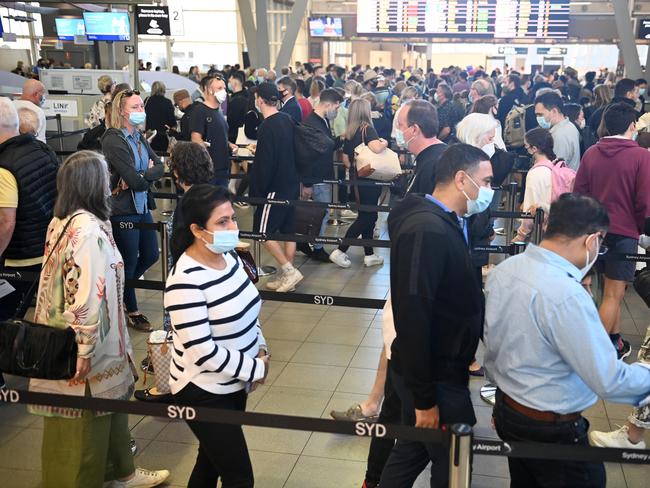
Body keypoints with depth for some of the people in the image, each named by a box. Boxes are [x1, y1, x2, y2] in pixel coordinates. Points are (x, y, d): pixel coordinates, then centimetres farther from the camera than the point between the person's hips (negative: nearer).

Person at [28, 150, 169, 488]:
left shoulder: (60, 222, 5)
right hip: (81, 347, -9)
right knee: (85, 421, 7)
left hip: (61, 340, 9)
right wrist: (85, 352, -21)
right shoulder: (89, 229, -24)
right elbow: (87, 296, -28)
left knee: (109, 406, 22)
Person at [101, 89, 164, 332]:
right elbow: (135, 181, -23)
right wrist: (148, 174, -4)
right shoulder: (113, 140, -18)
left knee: (151, 255, 18)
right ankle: (131, 312, 25)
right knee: (129, 262, 7)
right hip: (123, 210, -8)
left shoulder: (138, 137, 7)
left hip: (142, 206, 8)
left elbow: (159, 166, 0)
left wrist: (140, 176, -16)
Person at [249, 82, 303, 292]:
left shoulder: (267, 127, -18)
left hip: (275, 187, -9)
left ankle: (289, 271, -3)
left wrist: (255, 192, -13)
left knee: (263, 231, 0)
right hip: (292, 185, 9)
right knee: (288, 230, 11)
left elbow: (263, 163, -20)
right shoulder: (287, 120, 7)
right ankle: (286, 275, 18)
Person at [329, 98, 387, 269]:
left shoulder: (349, 133, 8)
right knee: (366, 217, 0)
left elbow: (345, 159, 12)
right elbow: (376, 148, -31)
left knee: (367, 216, 15)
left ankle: (369, 255, 20)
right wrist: (385, 142, -12)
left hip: (357, 179, 8)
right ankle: (340, 251, -4)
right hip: (369, 179, -8)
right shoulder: (367, 129, -13)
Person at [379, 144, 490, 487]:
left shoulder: (444, 223, 6)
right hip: (434, 377, -9)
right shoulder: (427, 230, -25)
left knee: (412, 453, 21)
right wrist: (425, 398, -23)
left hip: (440, 366, 9)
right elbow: (413, 317, -27)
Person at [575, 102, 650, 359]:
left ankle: (615, 340, 28)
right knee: (613, 294, 1)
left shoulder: (591, 153, -1)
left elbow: (579, 192, 5)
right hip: (625, 231, -5)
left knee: (612, 289, 19)